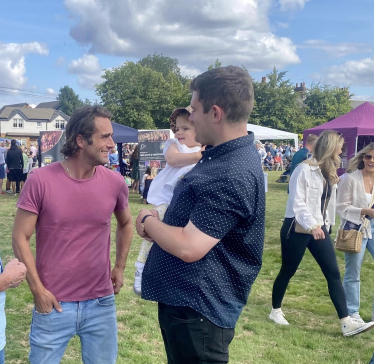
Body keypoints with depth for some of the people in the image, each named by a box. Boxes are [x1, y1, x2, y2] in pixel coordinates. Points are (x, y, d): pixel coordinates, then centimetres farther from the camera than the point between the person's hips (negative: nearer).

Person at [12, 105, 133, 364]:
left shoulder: (115, 182, -4)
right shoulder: (40, 180, -12)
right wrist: (37, 289, -9)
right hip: (53, 304, -2)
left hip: (102, 304, 2)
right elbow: (20, 238, -6)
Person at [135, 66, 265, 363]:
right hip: (184, 298, 10)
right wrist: (157, 227, 3)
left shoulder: (233, 175, -28)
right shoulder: (223, 155, 6)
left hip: (198, 310, -10)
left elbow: (189, 247, -30)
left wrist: (148, 221, -13)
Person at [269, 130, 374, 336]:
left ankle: (346, 323, 5)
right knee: (288, 272, 7)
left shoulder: (328, 172, 10)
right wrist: (311, 225, -28)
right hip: (297, 229, -8)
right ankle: (275, 311, 28)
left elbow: (327, 202, 15)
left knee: (333, 273, 2)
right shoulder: (305, 169, -16)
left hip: (318, 229, 8)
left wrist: (324, 225, 14)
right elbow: (296, 202, -20)